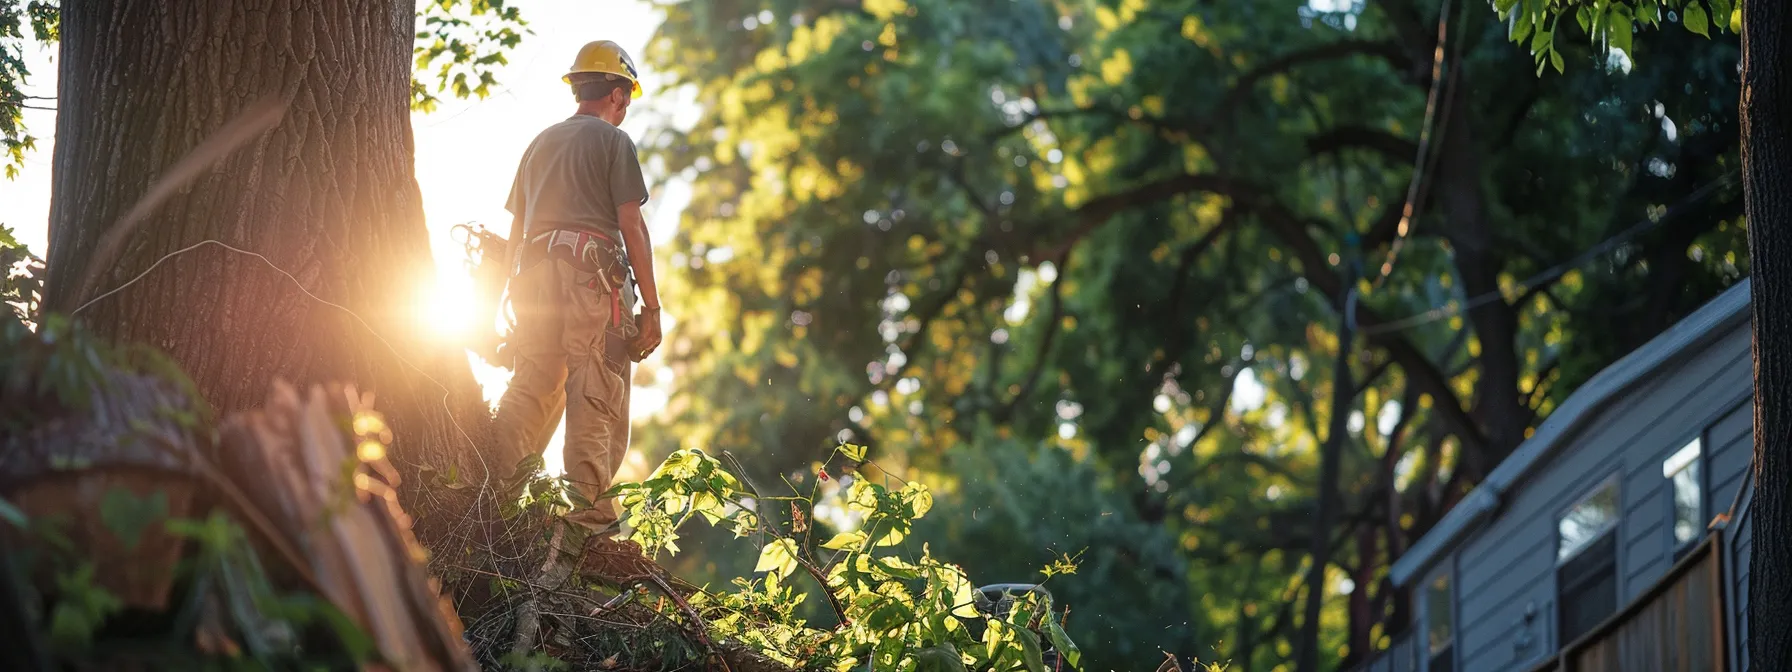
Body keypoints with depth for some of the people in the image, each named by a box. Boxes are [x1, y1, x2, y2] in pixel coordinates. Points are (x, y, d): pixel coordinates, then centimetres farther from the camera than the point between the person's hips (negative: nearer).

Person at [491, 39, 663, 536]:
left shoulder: (540, 144, 23)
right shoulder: (612, 141, 3)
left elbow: (516, 231, 22)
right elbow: (632, 227, -5)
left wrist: (518, 304, 26)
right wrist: (651, 308, -4)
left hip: (537, 275, 6)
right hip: (594, 273, -6)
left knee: (531, 389, 7)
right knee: (597, 400, -6)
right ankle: (589, 515, -11)